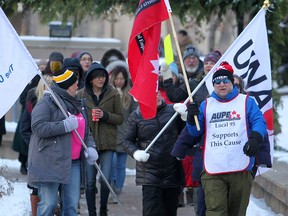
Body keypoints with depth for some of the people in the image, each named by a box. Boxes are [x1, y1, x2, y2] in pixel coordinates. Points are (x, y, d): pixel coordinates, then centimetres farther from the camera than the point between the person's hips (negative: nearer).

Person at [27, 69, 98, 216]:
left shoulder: (76, 104, 20)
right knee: (48, 203, -8)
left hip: (73, 162, 8)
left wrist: (90, 147, 5)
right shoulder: (46, 103, -7)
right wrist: (65, 126, -20)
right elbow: (38, 127, -19)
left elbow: (86, 131, 26)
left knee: (72, 204, 7)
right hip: (50, 162, -8)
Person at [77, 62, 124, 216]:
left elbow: (120, 118, 4)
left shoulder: (113, 94, 2)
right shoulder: (81, 95, 3)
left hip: (107, 143, 0)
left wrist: (105, 115, -11)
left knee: (105, 180, -4)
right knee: (90, 181, 3)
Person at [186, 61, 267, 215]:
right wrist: (192, 118, -7)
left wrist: (255, 139, -22)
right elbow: (195, 132, 14)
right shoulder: (206, 105, 16)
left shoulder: (246, 102, 10)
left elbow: (259, 121, -2)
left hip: (241, 169, 0)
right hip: (213, 171, 0)